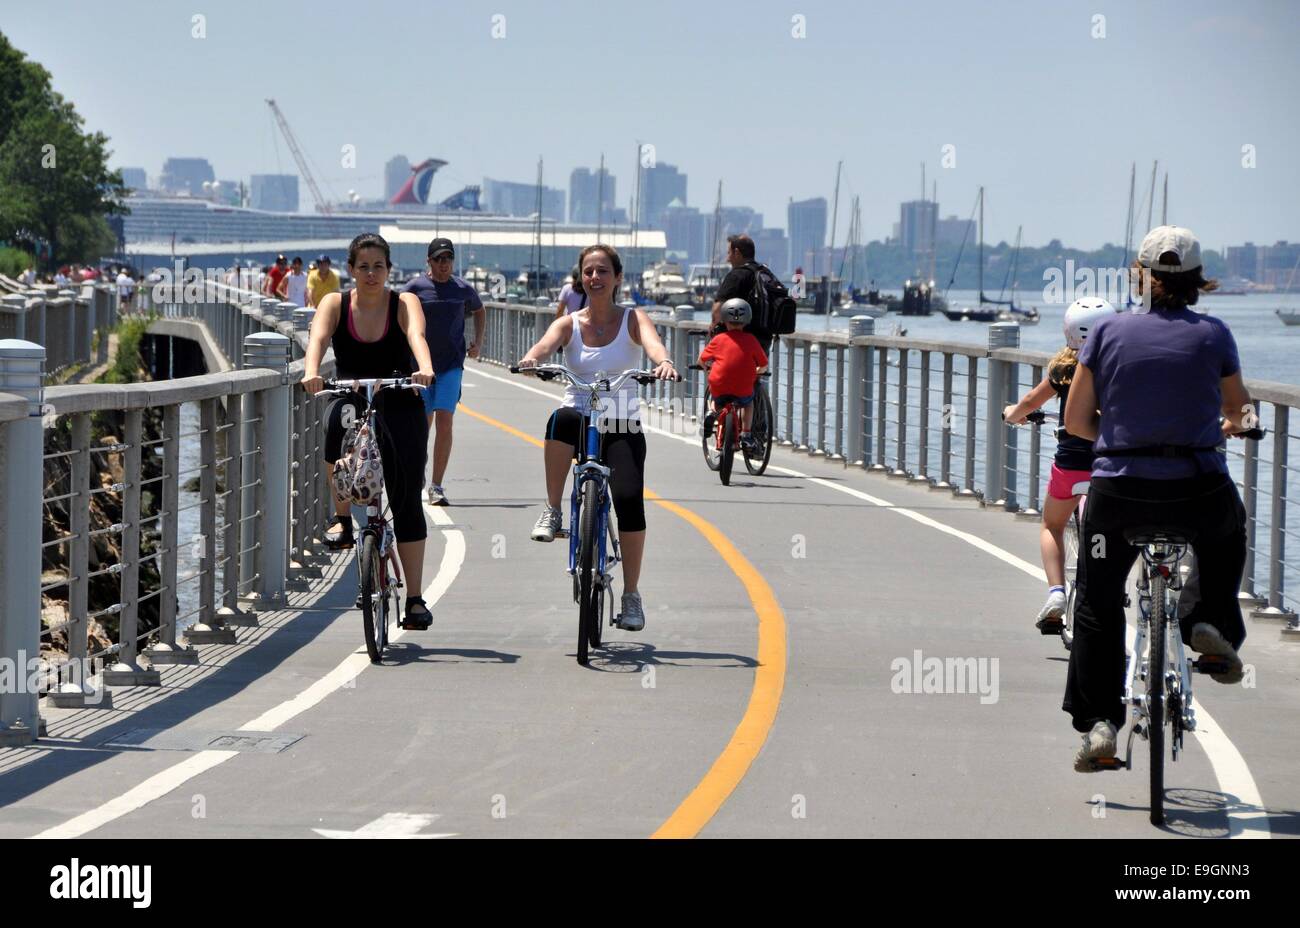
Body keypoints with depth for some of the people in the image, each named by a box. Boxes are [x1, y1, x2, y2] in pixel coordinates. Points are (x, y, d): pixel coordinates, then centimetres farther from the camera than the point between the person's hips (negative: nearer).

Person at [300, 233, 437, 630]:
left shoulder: (404, 303, -4)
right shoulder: (335, 304, -2)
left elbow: (415, 335, -25)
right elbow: (318, 337, -21)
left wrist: (425, 369, -46)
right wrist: (311, 373, -42)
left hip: (399, 407, 0)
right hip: (351, 400, 0)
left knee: (406, 499, -9)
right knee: (339, 421, -36)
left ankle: (415, 599, -4)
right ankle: (342, 519, -20)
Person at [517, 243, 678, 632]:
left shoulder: (632, 320, 4)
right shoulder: (569, 324, 7)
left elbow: (652, 342, -18)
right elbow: (546, 344, -15)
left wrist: (664, 363, -42)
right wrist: (531, 359, -39)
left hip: (622, 426, 0)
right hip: (581, 420, 1)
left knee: (629, 498, -22)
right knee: (562, 420, -37)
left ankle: (631, 595, -8)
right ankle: (552, 511, -21)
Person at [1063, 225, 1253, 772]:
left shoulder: (1109, 333, 1)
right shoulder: (1213, 335, 1)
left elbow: (1075, 421, 4)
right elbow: (1238, 411, 15)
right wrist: (1230, 425, 39)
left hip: (1119, 492, 0)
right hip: (1200, 493, 0)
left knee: (1097, 607, 16)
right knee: (1227, 533, 36)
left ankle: (1096, 723, 5)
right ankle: (1214, 625, 17)